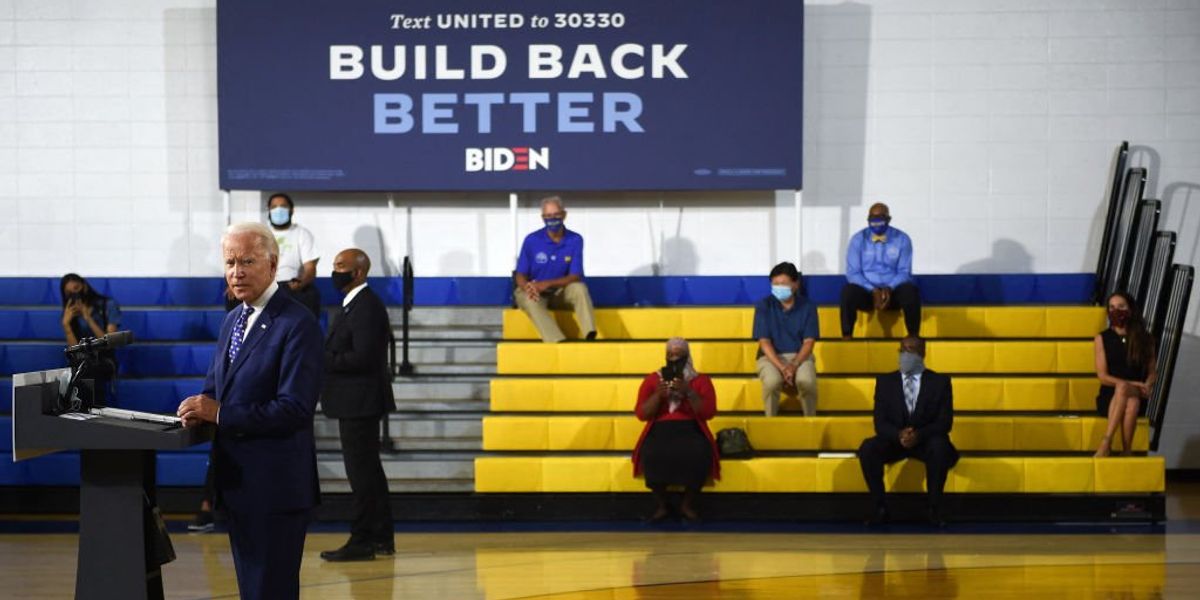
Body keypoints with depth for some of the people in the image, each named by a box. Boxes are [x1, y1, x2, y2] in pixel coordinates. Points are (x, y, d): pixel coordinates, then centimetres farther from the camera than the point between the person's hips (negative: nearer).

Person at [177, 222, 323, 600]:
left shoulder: (298, 324, -14)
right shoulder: (232, 320, 13)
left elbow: (294, 409, -21)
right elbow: (216, 385, 20)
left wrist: (220, 413, -21)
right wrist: (201, 408, -3)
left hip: (275, 485, -8)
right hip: (235, 482, 9)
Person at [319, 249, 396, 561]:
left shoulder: (367, 307, -17)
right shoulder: (353, 304, 16)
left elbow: (362, 357, -24)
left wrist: (322, 360, -19)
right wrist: (323, 356, 4)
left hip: (360, 403, -11)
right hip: (356, 403, 11)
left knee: (362, 472, -6)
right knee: (368, 471, 15)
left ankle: (362, 541, -2)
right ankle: (381, 537, 22)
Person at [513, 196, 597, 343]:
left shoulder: (575, 240, -8)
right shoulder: (531, 240, -9)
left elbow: (575, 277, -10)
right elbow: (520, 275, -6)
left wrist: (547, 284, -25)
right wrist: (528, 287, -30)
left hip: (561, 291, 1)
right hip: (534, 292, -1)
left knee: (579, 288, -29)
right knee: (529, 299, -35)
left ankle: (590, 336, -42)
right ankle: (558, 342, -51)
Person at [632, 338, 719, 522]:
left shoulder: (701, 380, 10)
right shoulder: (652, 379, 11)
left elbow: (709, 412, -2)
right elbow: (642, 414, 4)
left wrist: (689, 393, -14)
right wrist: (658, 394, -11)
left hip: (691, 429, 0)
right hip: (660, 429, 0)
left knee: (699, 454, -35)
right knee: (652, 454, -34)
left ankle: (688, 504, -10)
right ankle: (661, 505, -12)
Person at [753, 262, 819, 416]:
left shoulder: (807, 306, -1)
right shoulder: (763, 306, -3)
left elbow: (809, 342, -4)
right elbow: (764, 342, -7)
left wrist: (794, 365, -22)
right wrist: (782, 368, -21)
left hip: (800, 356, 1)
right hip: (771, 357, -1)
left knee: (806, 381, -34)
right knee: (772, 381, -36)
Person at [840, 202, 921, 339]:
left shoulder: (902, 239, 3)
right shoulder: (858, 240, 2)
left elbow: (904, 272, 1)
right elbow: (853, 272, -2)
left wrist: (889, 289, -20)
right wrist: (873, 291, -19)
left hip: (893, 291, 0)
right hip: (866, 291, 0)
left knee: (910, 291, -33)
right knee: (848, 291, -34)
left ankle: (914, 336, -24)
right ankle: (846, 337, -30)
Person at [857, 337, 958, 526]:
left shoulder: (940, 381, 4)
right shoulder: (885, 381, 8)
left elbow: (945, 422, -4)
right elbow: (880, 422, 0)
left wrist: (919, 434, -24)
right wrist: (899, 435, -23)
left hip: (927, 442, -1)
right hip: (894, 440, 2)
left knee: (940, 447, -36)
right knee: (867, 448, -29)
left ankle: (934, 509, -23)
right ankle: (880, 508, -19)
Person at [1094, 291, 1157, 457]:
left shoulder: (1145, 338, 9)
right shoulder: (1102, 338, 4)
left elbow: (1153, 372, 9)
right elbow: (1103, 376, -2)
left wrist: (1147, 386, -14)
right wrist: (1134, 384, -13)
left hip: (1138, 397, 1)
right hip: (1109, 398, -1)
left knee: (1122, 388, -36)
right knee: (1128, 396, -37)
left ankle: (1106, 443, -41)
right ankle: (1126, 451, -42)